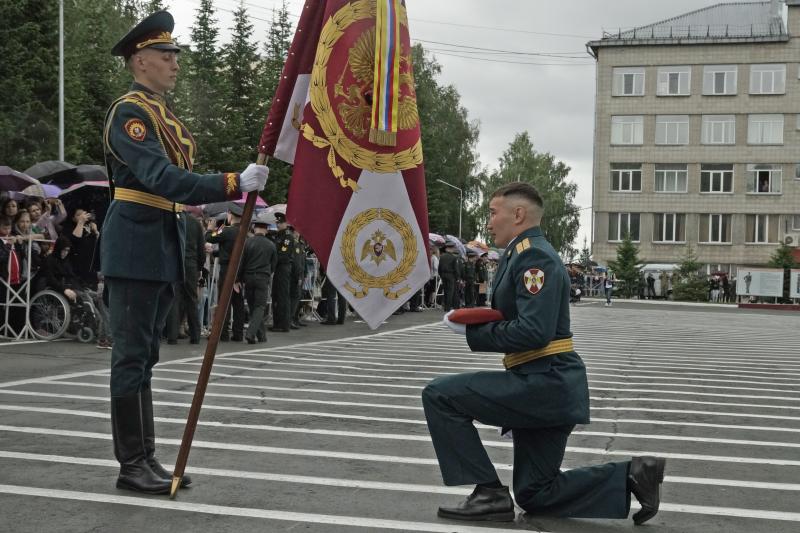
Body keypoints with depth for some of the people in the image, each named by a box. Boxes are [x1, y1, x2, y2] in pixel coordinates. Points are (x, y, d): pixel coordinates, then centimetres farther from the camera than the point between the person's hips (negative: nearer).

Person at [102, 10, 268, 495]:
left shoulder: (165, 115, 18)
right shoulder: (129, 111, -11)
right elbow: (160, 178, -25)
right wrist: (234, 184, -32)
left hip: (164, 246, 9)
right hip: (135, 246, -9)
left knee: (144, 357, 11)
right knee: (132, 356, -4)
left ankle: (147, 459, 17)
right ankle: (133, 465, 2)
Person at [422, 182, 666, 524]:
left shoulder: (533, 256, -15)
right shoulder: (524, 255, 19)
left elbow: (533, 331, -25)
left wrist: (472, 332, -16)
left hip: (545, 382, -11)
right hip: (550, 388, 11)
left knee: (439, 396, -12)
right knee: (535, 495, 16)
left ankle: (489, 493, -7)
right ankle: (632, 476, 15)